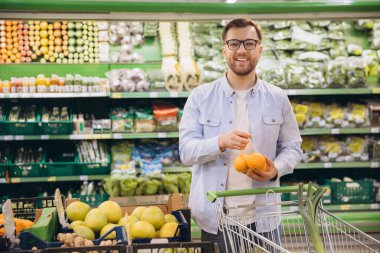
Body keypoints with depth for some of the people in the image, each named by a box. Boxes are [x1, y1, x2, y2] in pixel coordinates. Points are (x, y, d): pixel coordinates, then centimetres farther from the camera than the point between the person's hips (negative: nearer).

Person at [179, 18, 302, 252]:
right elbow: (186, 151, -5)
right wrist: (220, 142, -24)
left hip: (263, 217, 1)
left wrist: (276, 169, -14)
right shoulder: (200, 97, 0)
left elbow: (292, 147, 8)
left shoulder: (278, 98, 4)